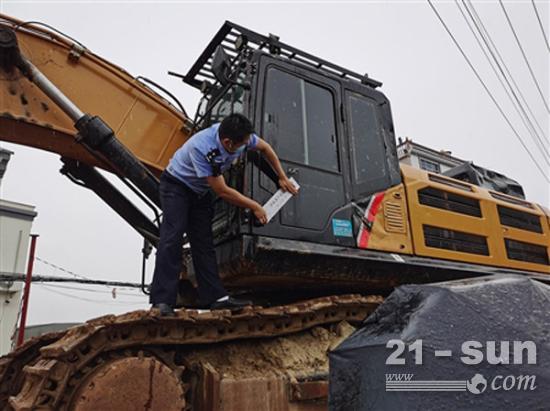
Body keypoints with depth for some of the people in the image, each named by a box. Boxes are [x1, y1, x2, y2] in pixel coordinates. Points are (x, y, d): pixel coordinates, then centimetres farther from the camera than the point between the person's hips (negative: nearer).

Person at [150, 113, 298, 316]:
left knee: (204, 242, 2)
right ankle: (162, 302, -18)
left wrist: (282, 177, 6)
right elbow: (223, 191, -30)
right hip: (176, 185, -6)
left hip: (201, 191, 7)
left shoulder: (240, 135, -19)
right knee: (172, 237, -19)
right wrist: (255, 207, -19)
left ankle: (215, 296, 2)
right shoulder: (202, 148, -38)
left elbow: (265, 147, 4)